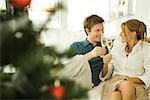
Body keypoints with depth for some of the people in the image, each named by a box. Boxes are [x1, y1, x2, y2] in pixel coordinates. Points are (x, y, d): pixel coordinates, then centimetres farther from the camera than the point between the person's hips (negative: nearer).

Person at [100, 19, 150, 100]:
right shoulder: (117, 45, 12)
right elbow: (106, 75, 12)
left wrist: (131, 80, -16)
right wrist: (106, 65, -10)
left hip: (136, 84, 0)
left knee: (127, 85, -37)